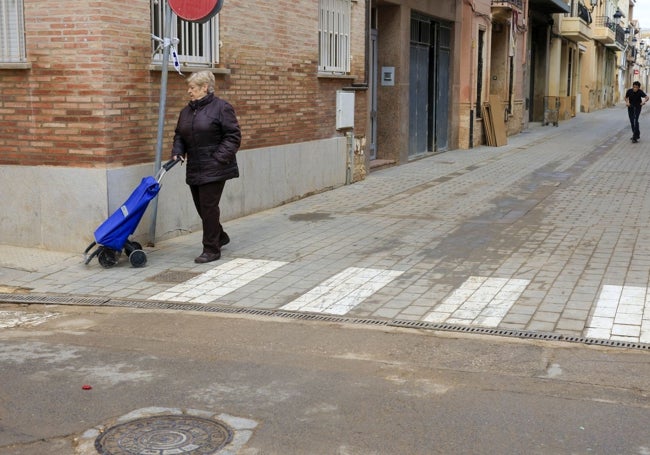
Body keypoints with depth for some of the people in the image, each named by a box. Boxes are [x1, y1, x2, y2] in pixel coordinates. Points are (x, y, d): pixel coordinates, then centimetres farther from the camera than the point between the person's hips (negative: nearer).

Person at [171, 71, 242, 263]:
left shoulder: (221, 108, -8)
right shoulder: (187, 111, 14)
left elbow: (233, 137, -11)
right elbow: (179, 135, 22)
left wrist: (220, 158, -18)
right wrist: (177, 152, 3)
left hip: (213, 169, -7)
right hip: (195, 168, 7)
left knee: (208, 207, -7)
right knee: (201, 206, 13)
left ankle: (211, 249, 3)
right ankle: (220, 237, 35)